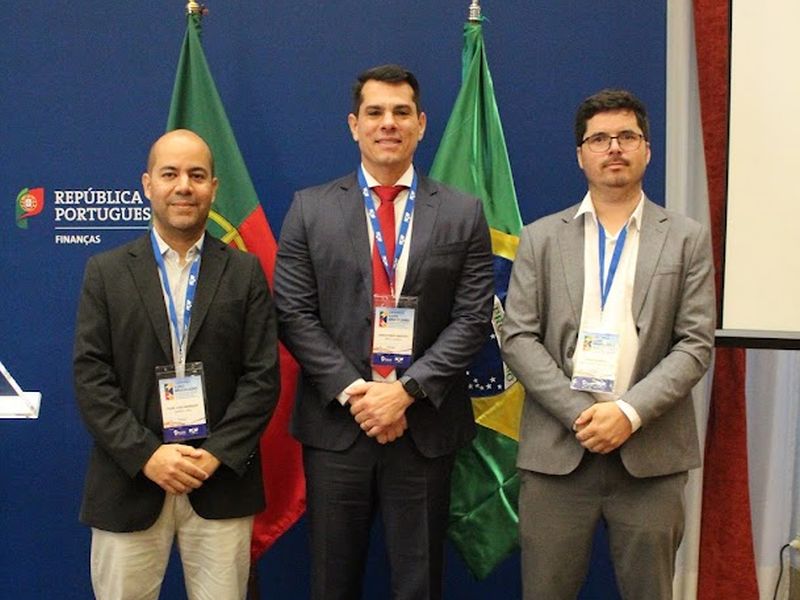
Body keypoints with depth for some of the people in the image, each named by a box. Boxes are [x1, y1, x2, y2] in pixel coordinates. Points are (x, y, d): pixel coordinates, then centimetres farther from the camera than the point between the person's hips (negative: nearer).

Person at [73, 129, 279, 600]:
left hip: (222, 483, 0)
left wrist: (215, 456, -11)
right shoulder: (106, 272, 5)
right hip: (130, 482, 0)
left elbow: (263, 376, 0)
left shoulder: (245, 272, 5)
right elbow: (91, 378, -1)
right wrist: (147, 455, -12)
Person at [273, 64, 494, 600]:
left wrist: (406, 390, -13)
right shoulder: (310, 209, 3)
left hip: (426, 425, 0)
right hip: (336, 423, 0)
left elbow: (472, 319, -2)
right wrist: (352, 391, -12)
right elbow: (294, 314, -1)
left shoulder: (463, 214, 3)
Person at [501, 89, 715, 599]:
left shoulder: (688, 239, 6)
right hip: (556, 449, 0)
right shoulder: (541, 238, 8)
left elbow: (696, 345, -1)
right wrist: (579, 414, -11)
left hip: (651, 452, 0)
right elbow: (518, 337, 1)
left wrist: (630, 413, -14)